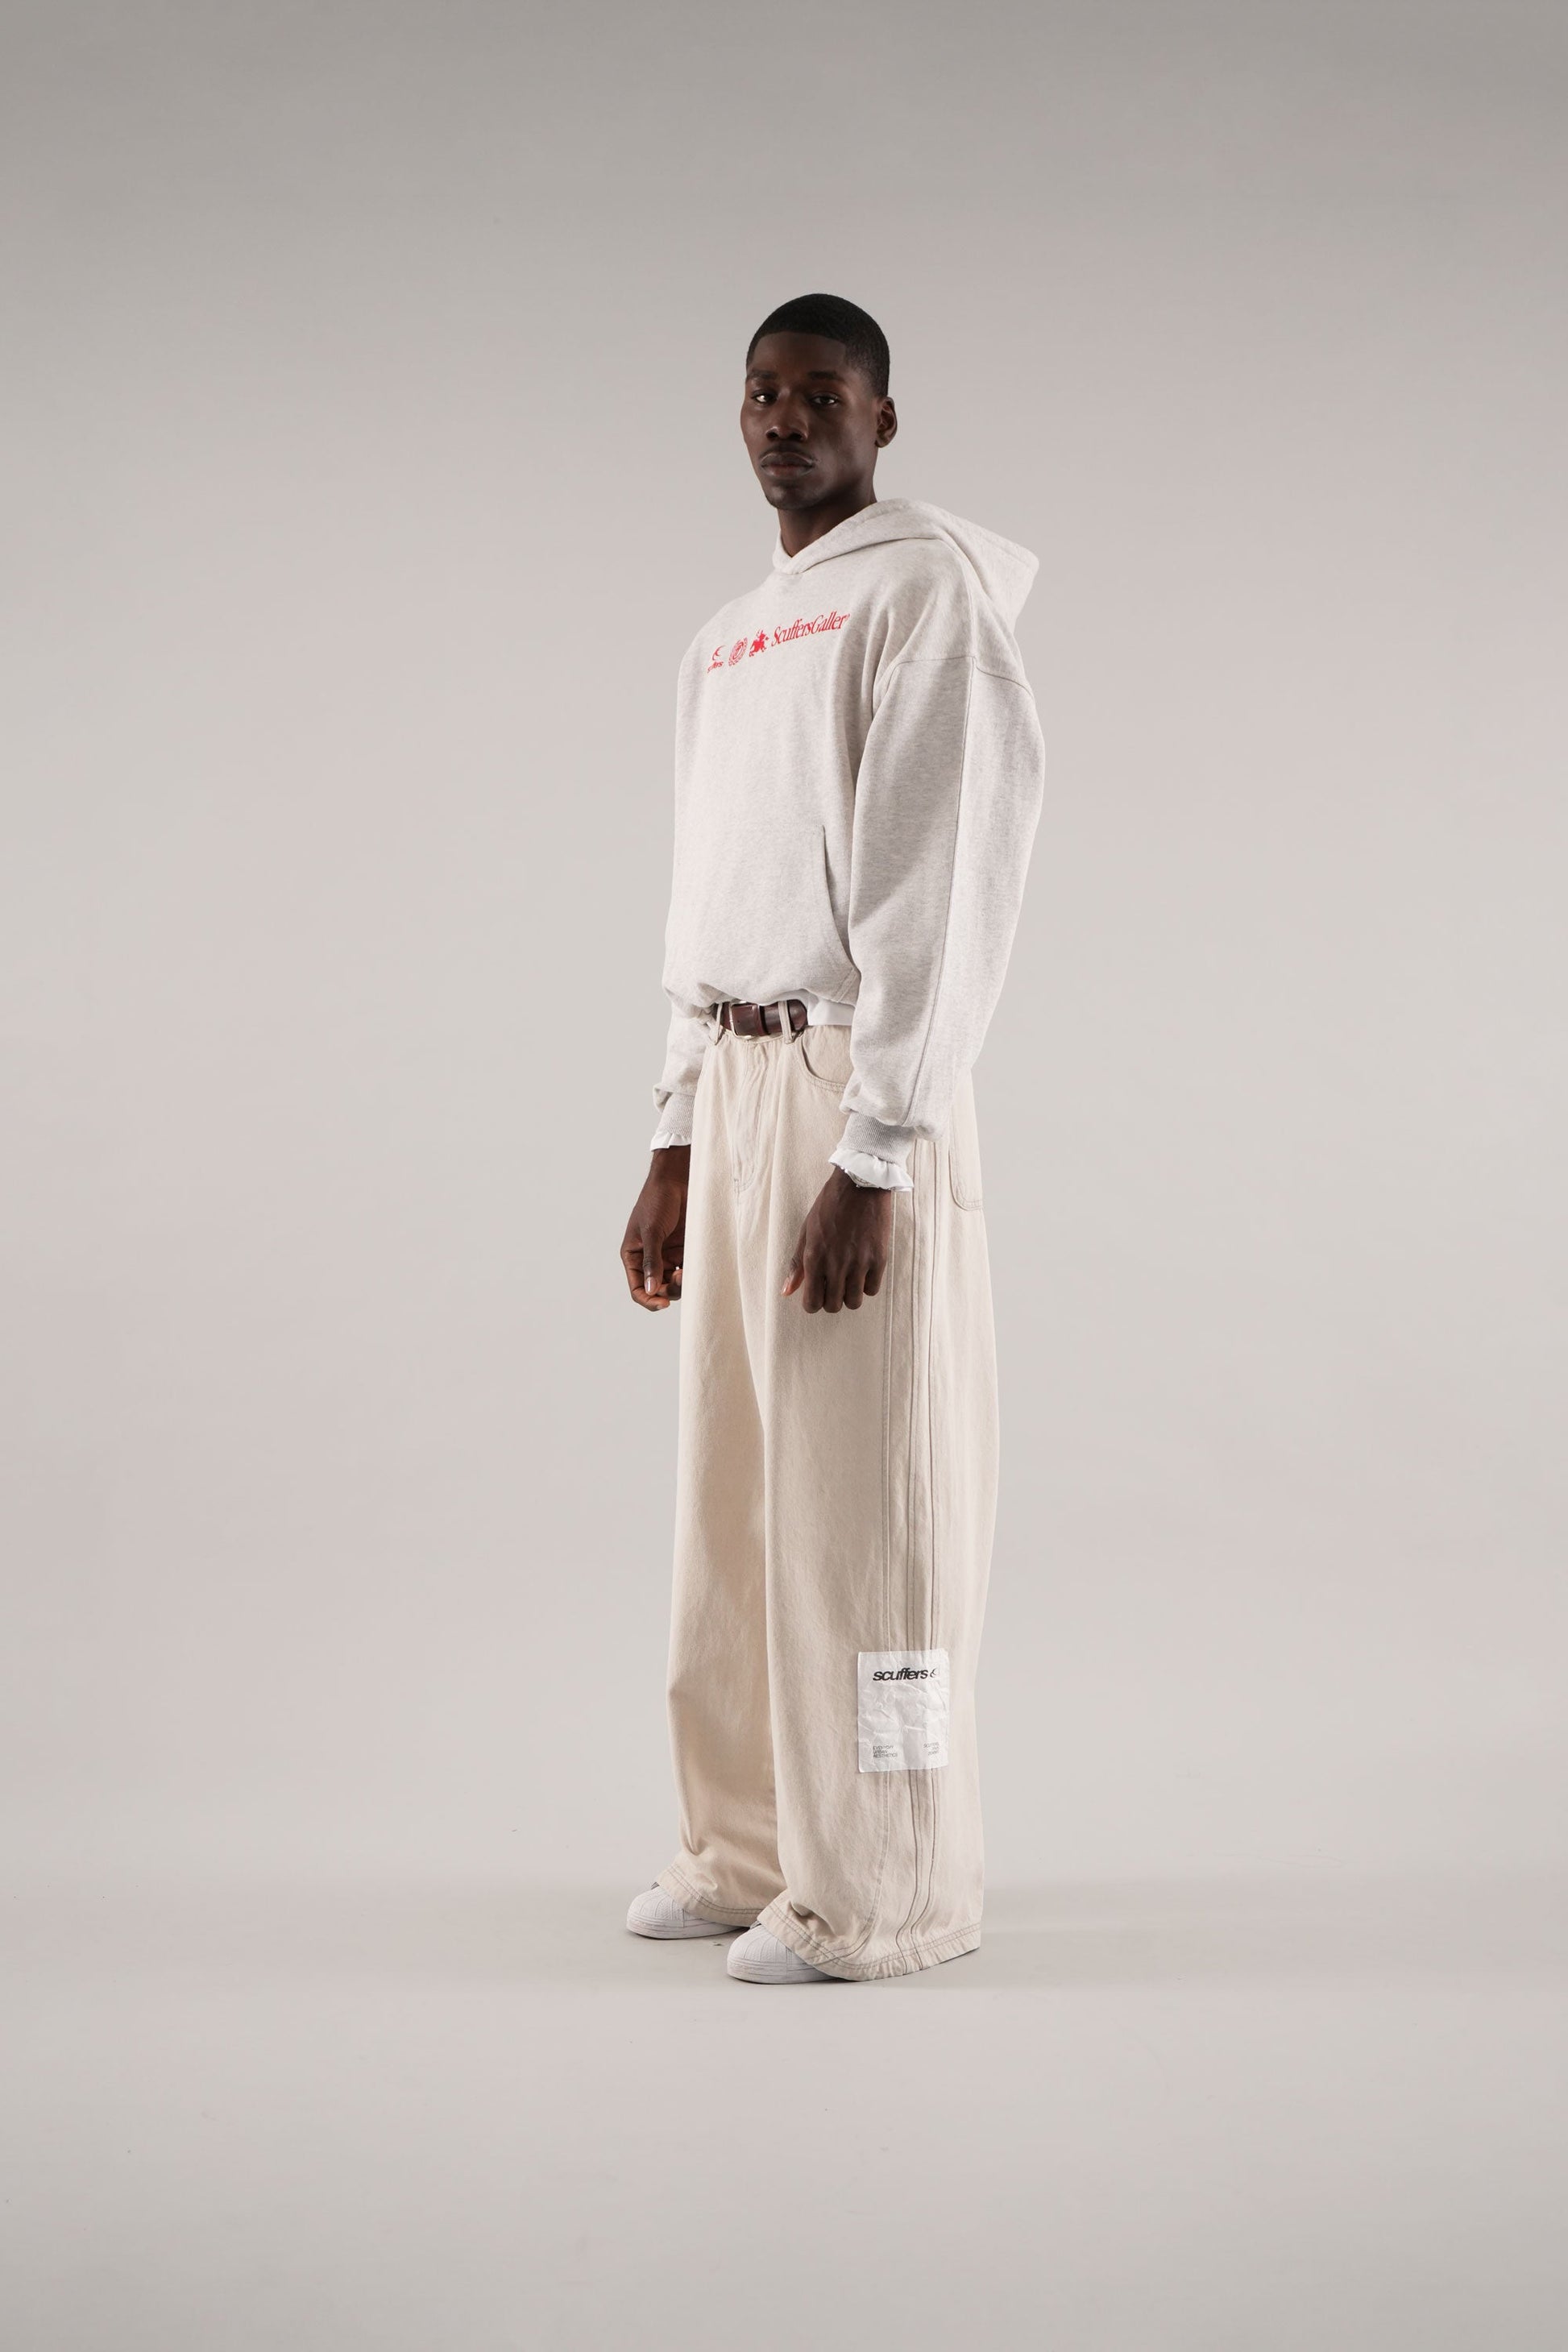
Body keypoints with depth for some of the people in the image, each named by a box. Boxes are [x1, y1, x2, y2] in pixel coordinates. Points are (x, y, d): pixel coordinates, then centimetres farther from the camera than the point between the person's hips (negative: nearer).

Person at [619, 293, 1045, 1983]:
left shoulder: (926, 592, -6)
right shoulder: (722, 642, 18)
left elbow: (940, 882, -14)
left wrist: (872, 1159, -19)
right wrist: (675, 1144, 15)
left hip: (855, 1087, -8)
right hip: (731, 1083, 8)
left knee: (860, 1496, -4)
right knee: (731, 1485, 11)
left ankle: (881, 1890, 6)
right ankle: (749, 1850, 22)